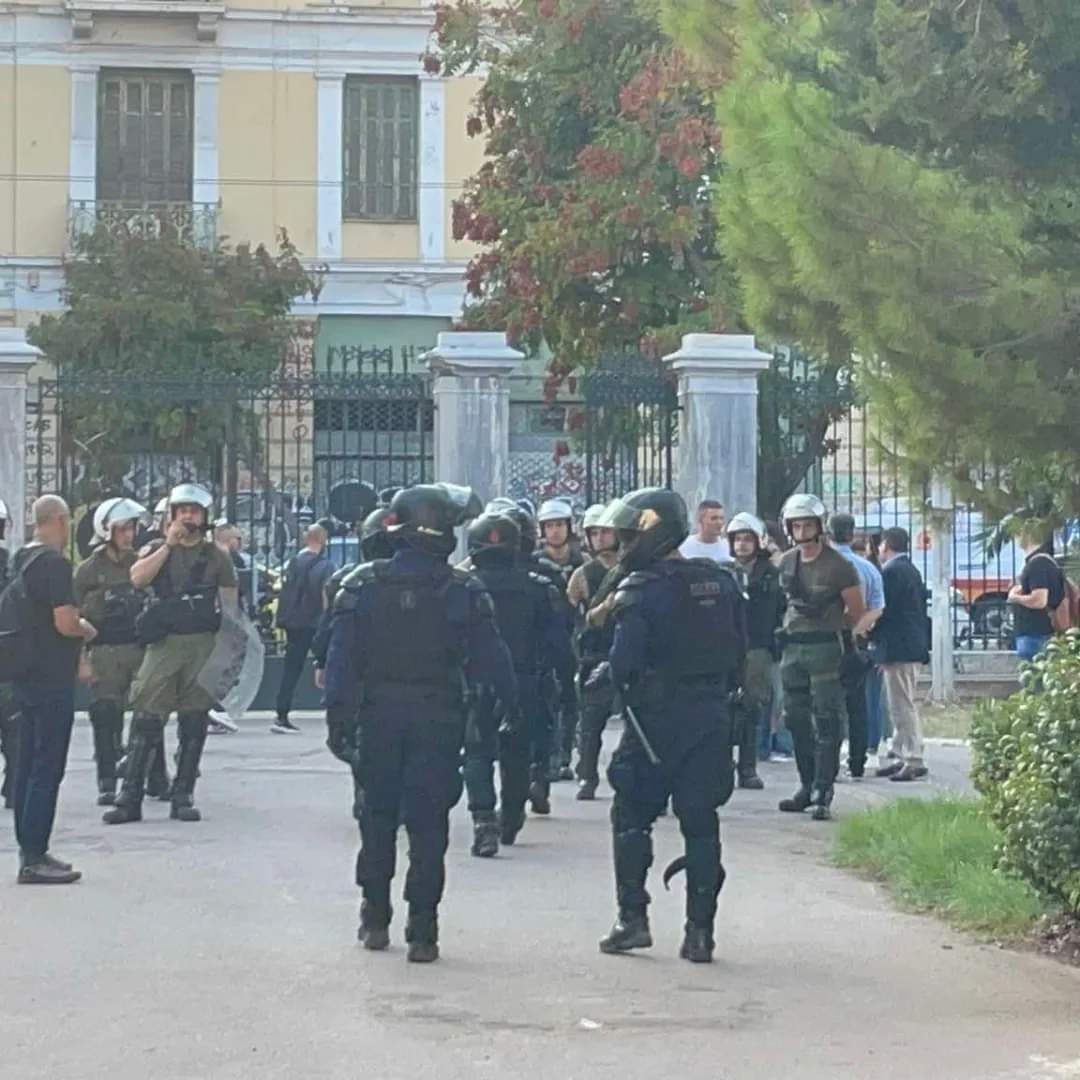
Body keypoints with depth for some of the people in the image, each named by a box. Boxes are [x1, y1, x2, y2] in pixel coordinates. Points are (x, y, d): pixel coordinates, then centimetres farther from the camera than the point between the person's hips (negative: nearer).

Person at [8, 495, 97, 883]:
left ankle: (29, 850, 19)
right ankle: (34, 858, -4)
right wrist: (86, 629, -3)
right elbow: (65, 623, -22)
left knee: (28, 765, 13)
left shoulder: (20, 560, 11)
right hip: (53, 680, -9)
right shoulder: (55, 563, -17)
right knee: (47, 768, -5)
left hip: (25, 675, 9)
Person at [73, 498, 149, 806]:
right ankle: (107, 784, 1)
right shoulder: (89, 570, 1)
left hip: (141, 649, 2)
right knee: (106, 718, -3)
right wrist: (82, 661, -6)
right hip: (105, 654, -2)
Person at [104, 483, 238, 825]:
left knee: (194, 725, 4)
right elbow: (138, 578, -10)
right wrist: (169, 545, -12)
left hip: (203, 645, 1)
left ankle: (183, 797, 11)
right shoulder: (156, 549, 11)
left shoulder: (216, 556, 10)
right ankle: (129, 797, -4)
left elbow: (230, 605, 8)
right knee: (146, 720, -6)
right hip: (163, 644, -1)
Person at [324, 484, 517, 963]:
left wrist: (337, 707, -1)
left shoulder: (365, 586, -1)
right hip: (439, 719, -2)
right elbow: (491, 658, -5)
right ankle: (422, 931, -4)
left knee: (377, 816, 16)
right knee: (428, 824, 0)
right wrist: (514, 708, 2)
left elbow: (342, 654, -3)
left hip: (379, 713, 2)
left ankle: (375, 919, 22)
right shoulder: (463, 591, -5)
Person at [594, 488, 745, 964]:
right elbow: (740, 652, 9)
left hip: (655, 716, -5)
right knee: (700, 823, 7)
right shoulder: (722, 582, 6)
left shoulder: (643, 590, -13)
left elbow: (624, 663, -18)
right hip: (712, 718, 5)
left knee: (632, 818, 9)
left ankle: (633, 920, 6)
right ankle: (700, 931, 4)